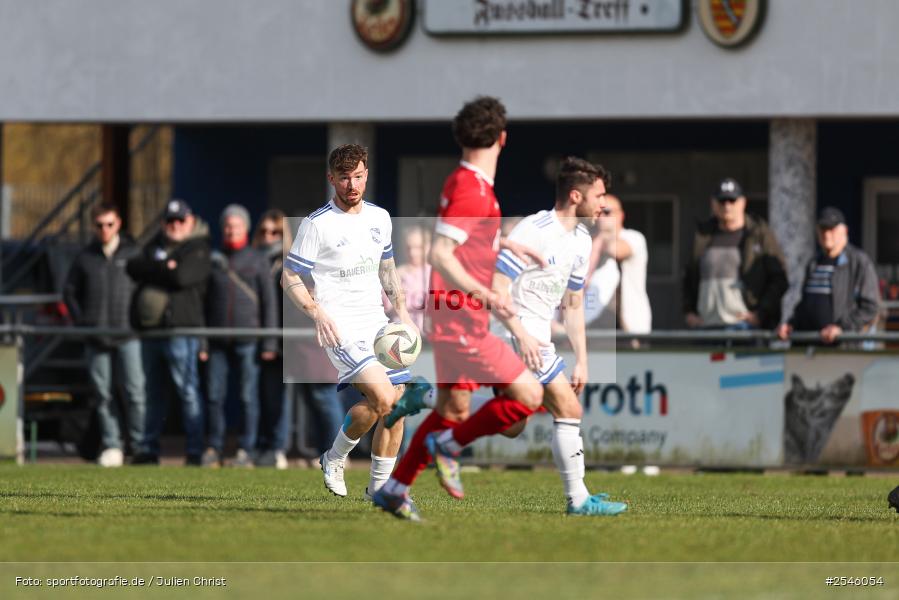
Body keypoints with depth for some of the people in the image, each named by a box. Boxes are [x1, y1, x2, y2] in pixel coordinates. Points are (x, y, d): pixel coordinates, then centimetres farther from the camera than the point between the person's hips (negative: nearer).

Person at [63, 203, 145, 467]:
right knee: (103, 393, 3)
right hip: (96, 335, 2)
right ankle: (111, 447, 8)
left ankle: (140, 444, -1)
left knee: (135, 391, -7)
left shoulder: (133, 252, 4)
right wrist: (80, 320, 6)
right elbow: (69, 290, 17)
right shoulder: (85, 257, 10)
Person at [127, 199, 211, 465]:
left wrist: (152, 271, -4)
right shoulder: (155, 245, 20)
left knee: (188, 391, -7)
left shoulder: (198, 250, 0)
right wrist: (164, 269, -7)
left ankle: (195, 451, -5)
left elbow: (181, 277, -16)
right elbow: (133, 266, 5)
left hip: (180, 328, -6)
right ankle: (149, 448, 16)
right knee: (154, 391, 11)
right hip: (150, 328, 7)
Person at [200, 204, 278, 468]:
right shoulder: (213, 260, 12)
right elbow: (202, 302, 14)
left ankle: (246, 451, 2)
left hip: (247, 341, -2)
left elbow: (269, 302, 3)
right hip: (218, 342, 2)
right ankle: (214, 448, 8)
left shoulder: (257, 260, 6)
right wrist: (200, 341, 7)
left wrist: (269, 342, -5)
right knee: (214, 396, 0)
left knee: (248, 397, -2)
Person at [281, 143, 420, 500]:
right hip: (340, 328, -7)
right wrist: (318, 313, -19)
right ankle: (335, 458, 1)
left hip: (377, 323, 7)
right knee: (382, 397, -22)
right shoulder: (316, 224, -8)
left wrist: (401, 310, 14)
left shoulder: (380, 218, 11)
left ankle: (379, 487, 15)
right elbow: (290, 278, -4)